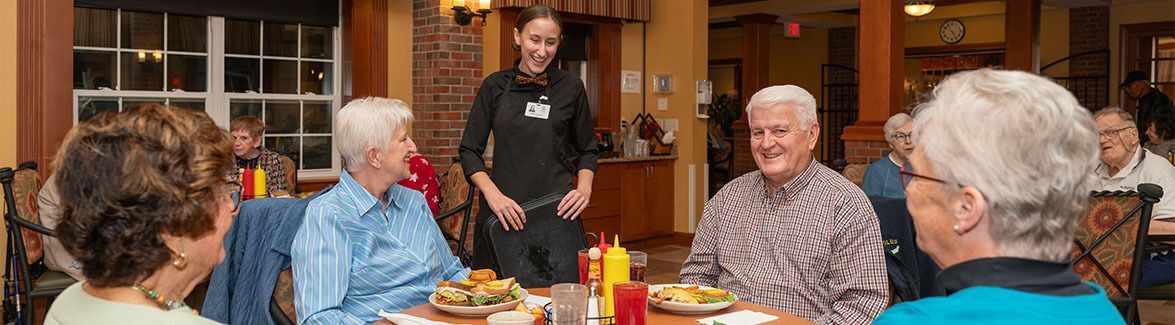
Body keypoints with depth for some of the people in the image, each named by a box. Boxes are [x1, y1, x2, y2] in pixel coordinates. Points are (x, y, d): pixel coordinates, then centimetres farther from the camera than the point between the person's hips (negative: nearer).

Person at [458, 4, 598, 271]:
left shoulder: (570, 87, 5)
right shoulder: (495, 86, 5)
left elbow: (586, 150, 14)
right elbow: (469, 151, 5)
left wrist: (584, 188, -5)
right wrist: (492, 194, -10)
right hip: (502, 209, 1)